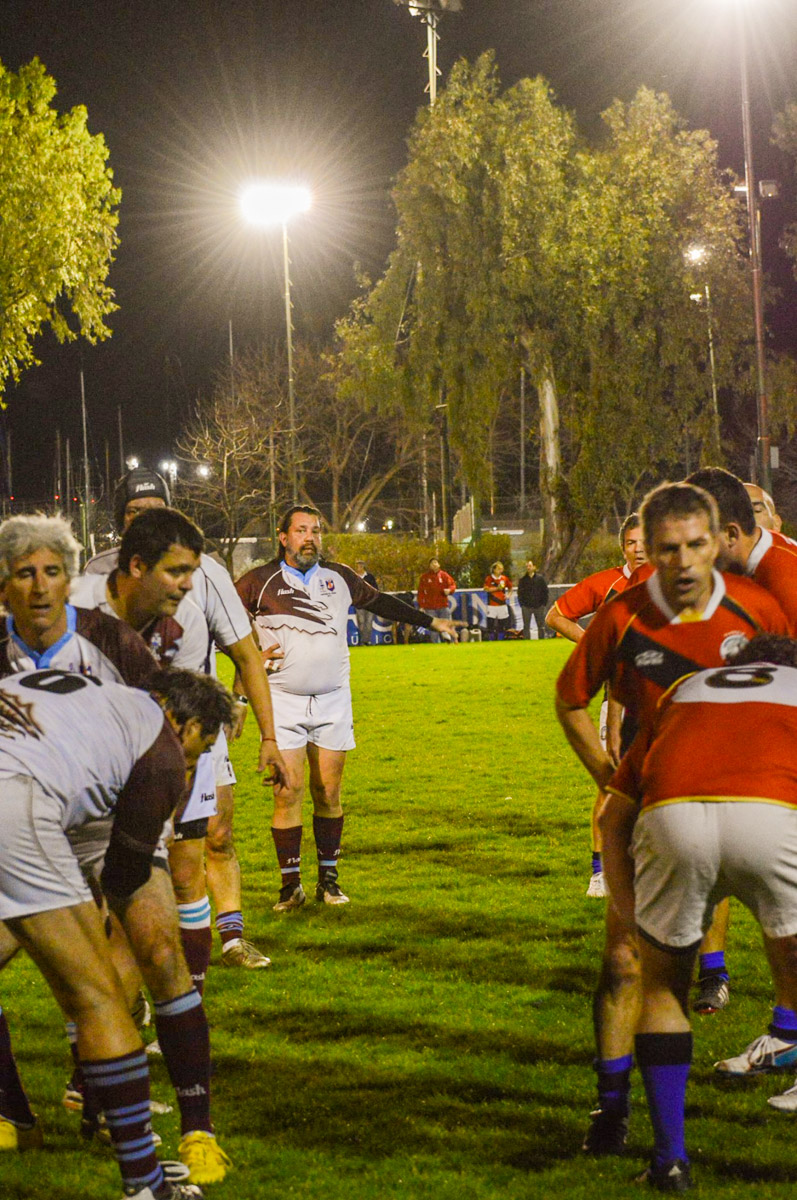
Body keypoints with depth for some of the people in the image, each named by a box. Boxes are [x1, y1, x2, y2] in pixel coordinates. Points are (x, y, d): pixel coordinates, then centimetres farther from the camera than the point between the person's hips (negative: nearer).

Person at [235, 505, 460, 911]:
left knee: (329, 793, 3)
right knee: (288, 792, -9)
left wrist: (430, 621, 32)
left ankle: (328, 877, 13)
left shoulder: (339, 578, 11)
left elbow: (380, 602, 25)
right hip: (283, 702, -3)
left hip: (333, 701, 3)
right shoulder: (260, 582, 0)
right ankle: (290, 884, -1)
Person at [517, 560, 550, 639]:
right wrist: (522, 604, -5)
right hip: (526, 606, 0)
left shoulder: (540, 578, 3)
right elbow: (520, 593, 6)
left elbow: (545, 591, 5)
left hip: (538, 606, 0)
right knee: (526, 627, 1)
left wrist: (544, 603, -3)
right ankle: (526, 641, 5)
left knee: (541, 626, 3)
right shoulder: (522, 580, 5)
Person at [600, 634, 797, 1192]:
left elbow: (615, 816, 33)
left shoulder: (685, 690, 38)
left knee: (664, 985, 24)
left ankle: (671, 1157, 20)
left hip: (671, 816, 2)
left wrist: (630, 913, 35)